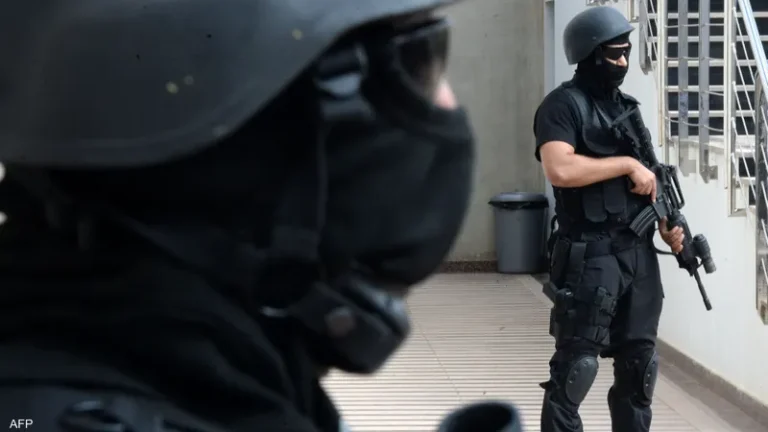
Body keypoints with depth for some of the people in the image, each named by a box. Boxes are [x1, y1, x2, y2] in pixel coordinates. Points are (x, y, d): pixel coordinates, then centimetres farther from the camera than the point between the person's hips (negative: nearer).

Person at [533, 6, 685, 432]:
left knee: (639, 364, 12)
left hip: (638, 251, 8)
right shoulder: (564, 105, -8)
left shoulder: (626, 105, 17)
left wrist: (666, 224, 6)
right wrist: (627, 163, -17)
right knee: (576, 368, -6)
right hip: (590, 255, -8)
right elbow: (559, 170, -24)